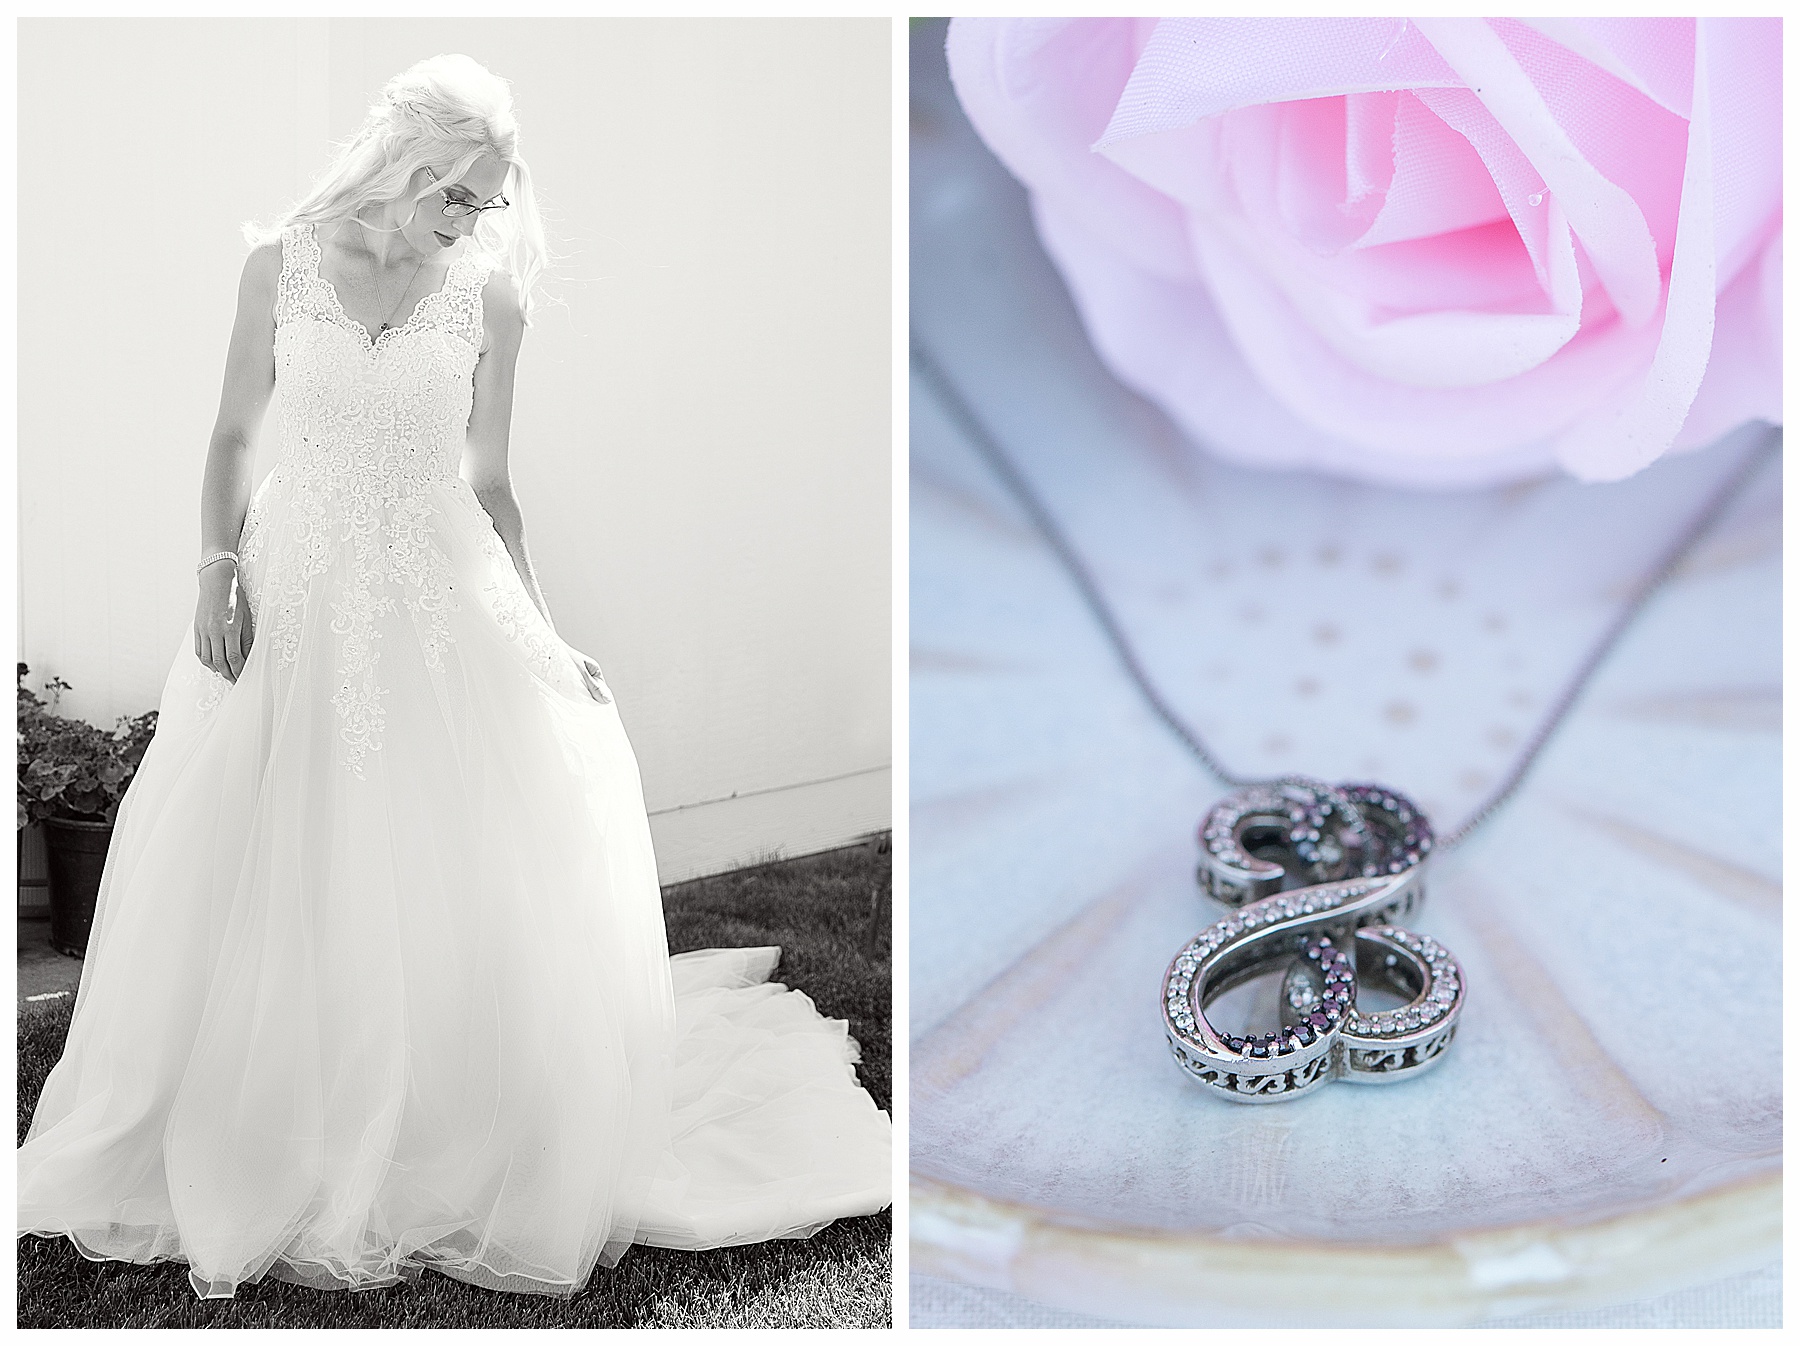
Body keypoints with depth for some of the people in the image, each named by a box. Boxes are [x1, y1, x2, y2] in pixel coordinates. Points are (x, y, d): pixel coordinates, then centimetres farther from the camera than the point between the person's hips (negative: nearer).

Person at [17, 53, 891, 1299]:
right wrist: (219, 564, -7)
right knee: (271, 887, 5)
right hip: (298, 597, 1)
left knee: (471, 888, -2)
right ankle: (271, 1164, 25)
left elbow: (488, 485, 4)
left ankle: (478, 1168, 17)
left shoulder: (489, 298, 1)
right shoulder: (282, 267, 2)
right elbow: (236, 435, 8)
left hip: (444, 602, 0)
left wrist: (544, 636, 0)